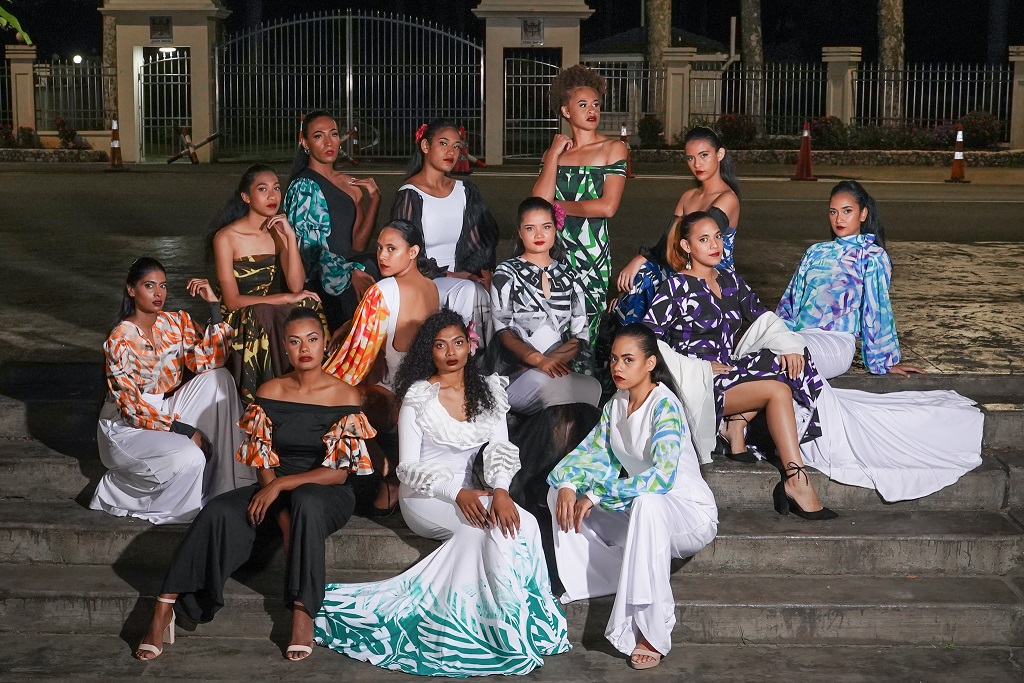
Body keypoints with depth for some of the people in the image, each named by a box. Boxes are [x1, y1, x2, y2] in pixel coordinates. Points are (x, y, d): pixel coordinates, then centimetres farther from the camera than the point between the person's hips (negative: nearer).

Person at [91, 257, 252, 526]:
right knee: (189, 457, -31)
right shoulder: (120, 341, -17)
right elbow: (132, 407, -18)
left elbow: (210, 361, -15)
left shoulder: (177, 322, -1)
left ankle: (225, 481, -12)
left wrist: (213, 304, -18)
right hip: (127, 426, -6)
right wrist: (185, 430, -22)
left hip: (167, 411, 6)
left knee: (218, 378, -14)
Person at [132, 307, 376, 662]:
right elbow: (263, 460, 0)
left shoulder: (345, 396, -6)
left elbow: (339, 472, -10)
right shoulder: (270, 392, 3)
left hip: (326, 493, -3)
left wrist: (280, 486, -18)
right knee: (218, 513, -25)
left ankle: (302, 611, -33)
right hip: (276, 490, 3)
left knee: (306, 503, -39)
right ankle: (164, 609, -26)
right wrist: (283, 513, -15)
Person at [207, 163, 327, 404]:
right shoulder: (226, 237, -8)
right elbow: (232, 300, -14)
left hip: (273, 314, 4)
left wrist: (290, 236, -13)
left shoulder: (279, 233, 6)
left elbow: (296, 285, -6)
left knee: (307, 308, -26)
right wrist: (285, 298, -18)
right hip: (239, 323, -4)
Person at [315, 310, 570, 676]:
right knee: (495, 525, -30)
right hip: (423, 496, -4)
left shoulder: (488, 390, 6)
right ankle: (509, 629, -20)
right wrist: (456, 493, -25)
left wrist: (500, 490, -25)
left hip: (467, 491, 4)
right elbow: (407, 468, -9)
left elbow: (501, 449, -3)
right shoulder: (418, 396, -7)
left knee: (512, 520, -29)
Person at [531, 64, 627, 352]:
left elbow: (607, 207, -10)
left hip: (593, 252, -3)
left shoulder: (613, 149, 2)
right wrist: (554, 155, -2)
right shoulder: (554, 151, 12)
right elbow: (539, 203, -4)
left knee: (586, 331, -3)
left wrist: (559, 205, -1)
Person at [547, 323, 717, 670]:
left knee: (646, 503, -41)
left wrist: (596, 495, -32)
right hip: (639, 511, 8)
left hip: (690, 513, -7)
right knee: (560, 495, -2)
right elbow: (591, 452, 6)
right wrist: (567, 483, -16)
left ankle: (652, 632, -33)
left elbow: (661, 476, -33)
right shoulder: (616, 405, 3)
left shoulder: (664, 405, -21)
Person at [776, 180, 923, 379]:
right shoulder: (815, 252, 21)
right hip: (797, 335, 5)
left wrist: (886, 361, 5)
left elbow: (877, 310, 2)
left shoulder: (873, 257, 5)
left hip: (837, 341, -5)